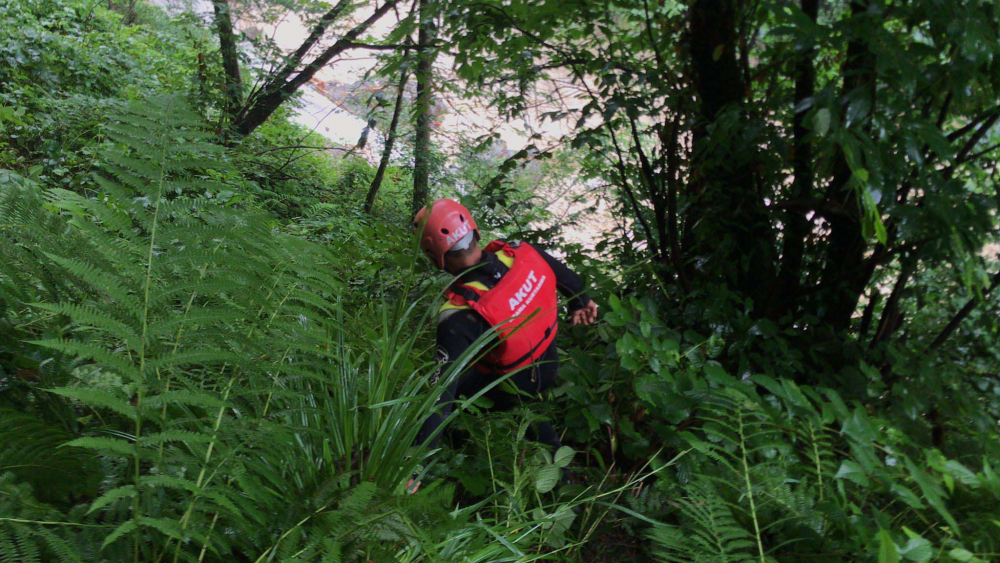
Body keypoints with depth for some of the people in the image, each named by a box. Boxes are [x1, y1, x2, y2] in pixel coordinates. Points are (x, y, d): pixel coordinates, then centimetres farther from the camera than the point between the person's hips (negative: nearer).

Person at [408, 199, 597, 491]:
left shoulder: (460, 316, -39)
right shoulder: (521, 252, -24)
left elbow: (443, 394, -39)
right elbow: (567, 278, -2)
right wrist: (580, 302, 22)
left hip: (513, 389, -5)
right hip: (550, 366, 6)